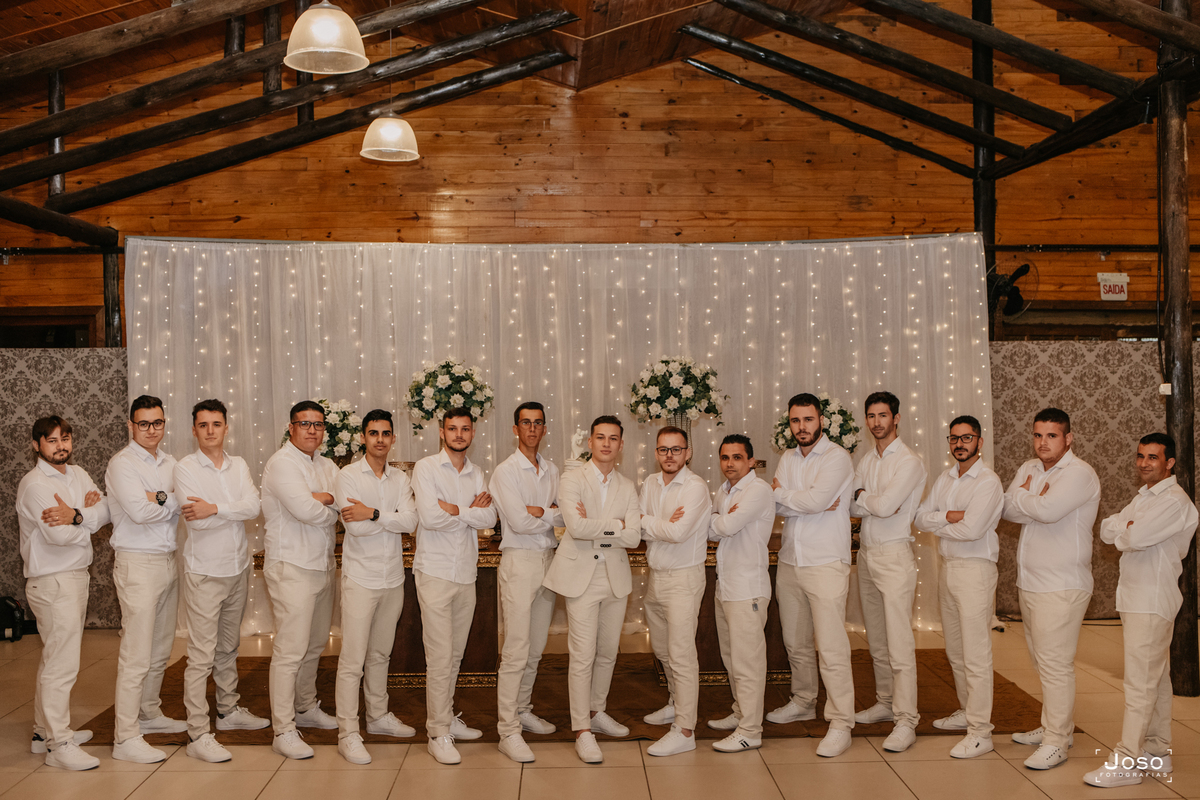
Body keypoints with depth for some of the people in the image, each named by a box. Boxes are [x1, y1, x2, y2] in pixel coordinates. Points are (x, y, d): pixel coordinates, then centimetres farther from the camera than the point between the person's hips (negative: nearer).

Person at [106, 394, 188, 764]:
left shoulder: (169, 463, 14)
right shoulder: (122, 464, -8)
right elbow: (139, 512, -20)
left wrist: (162, 499, -15)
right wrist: (173, 502, -6)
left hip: (169, 560, 7)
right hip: (138, 564, -7)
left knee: (160, 649, 16)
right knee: (136, 655, -7)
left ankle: (149, 713, 31)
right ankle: (125, 738, -2)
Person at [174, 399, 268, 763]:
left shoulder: (238, 466, 7)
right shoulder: (185, 468, -7)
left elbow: (254, 507, -10)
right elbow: (197, 520, -18)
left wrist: (214, 508, -20)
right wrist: (235, 511, -10)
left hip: (237, 568, 5)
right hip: (204, 572, -5)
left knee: (229, 647, 18)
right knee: (202, 654, -6)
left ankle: (228, 710, 33)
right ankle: (197, 734, -3)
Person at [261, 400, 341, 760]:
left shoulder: (326, 466, 15)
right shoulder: (282, 463, -10)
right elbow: (307, 511, -22)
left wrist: (321, 500, -15)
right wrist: (328, 505, -2)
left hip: (323, 565, 8)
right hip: (291, 567, -8)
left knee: (315, 644, 17)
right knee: (290, 649, -9)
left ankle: (306, 707, 33)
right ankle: (283, 731, -5)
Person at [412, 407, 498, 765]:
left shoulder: (476, 474, 12)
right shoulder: (426, 468, -5)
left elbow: (489, 518, -2)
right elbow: (429, 517, -18)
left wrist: (454, 509, -12)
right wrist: (471, 510, -6)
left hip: (466, 574, 6)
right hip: (435, 571, -6)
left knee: (455, 654, 14)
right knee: (440, 655, -6)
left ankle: (447, 718, 27)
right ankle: (438, 733, 1)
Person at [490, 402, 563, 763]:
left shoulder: (552, 472, 13)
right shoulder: (505, 471, -6)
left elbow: (567, 516, 1)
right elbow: (519, 522, -15)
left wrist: (539, 511, -14)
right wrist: (552, 515, -2)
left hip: (548, 559, 6)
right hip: (519, 561, -6)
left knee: (536, 648, 12)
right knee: (516, 651, -8)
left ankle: (522, 710, 27)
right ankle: (508, 730, -4)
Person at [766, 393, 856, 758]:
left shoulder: (837, 458, -8)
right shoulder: (788, 459, 13)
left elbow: (817, 499, -22)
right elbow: (776, 505, 0)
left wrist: (782, 494, -5)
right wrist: (815, 505, -14)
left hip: (826, 564, -7)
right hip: (790, 562, 7)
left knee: (832, 648, -8)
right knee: (795, 642, 17)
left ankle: (841, 724, -3)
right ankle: (803, 702, 34)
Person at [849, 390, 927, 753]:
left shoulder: (909, 461, -9)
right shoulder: (865, 461, 15)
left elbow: (886, 505, -19)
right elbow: (851, 507, 7)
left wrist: (862, 496, -1)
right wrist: (872, 501, -11)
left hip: (894, 556, -8)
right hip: (866, 553, 8)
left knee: (899, 643, -10)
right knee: (876, 639, 14)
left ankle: (906, 721, -9)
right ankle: (886, 703, 26)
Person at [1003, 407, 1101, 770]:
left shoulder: (1079, 474, -13)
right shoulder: (1029, 468, 11)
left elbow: (1048, 510, -27)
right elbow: (1009, 509, 0)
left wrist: (1023, 498, -8)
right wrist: (1035, 501, -15)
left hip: (1062, 586, -8)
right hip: (1030, 582, 8)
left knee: (1054, 663, -5)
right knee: (1043, 661, 16)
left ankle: (1056, 742, 3)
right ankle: (1057, 726, 29)